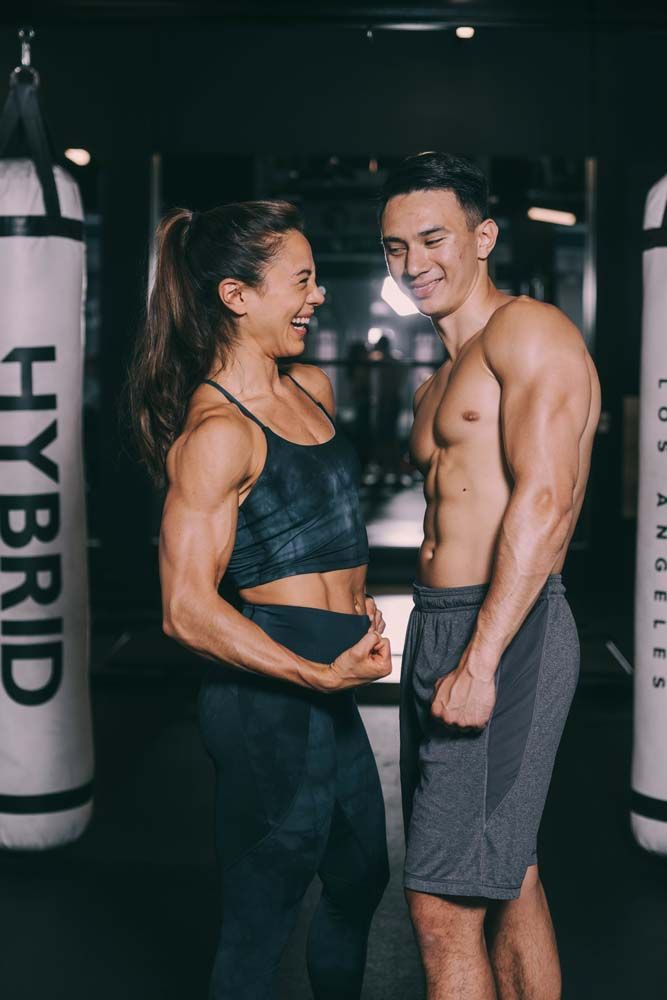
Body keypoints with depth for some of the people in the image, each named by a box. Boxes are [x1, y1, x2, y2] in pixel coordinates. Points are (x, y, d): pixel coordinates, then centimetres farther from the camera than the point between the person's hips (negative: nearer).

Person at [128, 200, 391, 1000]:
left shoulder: (313, 389, 9)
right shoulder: (217, 431, -18)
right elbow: (188, 611, -23)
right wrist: (323, 675, -24)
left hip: (328, 684, 9)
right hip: (270, 695, -9)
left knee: (359, 881, 25)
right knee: (261, 917, 6)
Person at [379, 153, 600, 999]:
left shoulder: (528, 330, -6)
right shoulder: (439, 382, 22)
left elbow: (544, 497, -17)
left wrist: (481, 660, -22)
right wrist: (439, 647, 9)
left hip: (506, 632, -9)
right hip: (435, 626, 9)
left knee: (444, 903, -7)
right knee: (508, 876, 16)